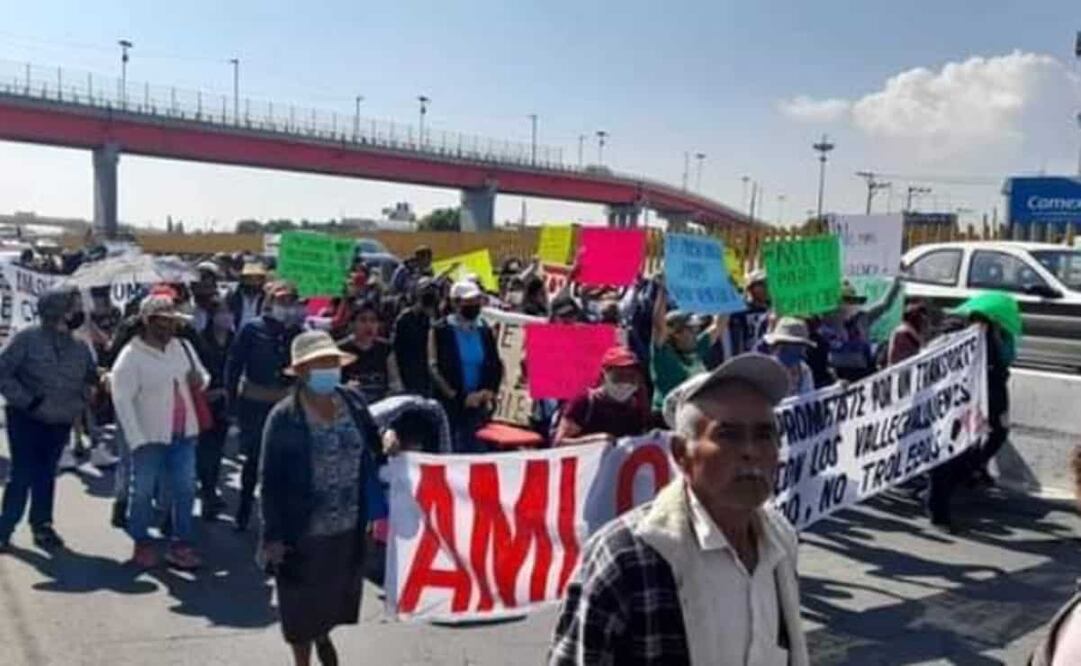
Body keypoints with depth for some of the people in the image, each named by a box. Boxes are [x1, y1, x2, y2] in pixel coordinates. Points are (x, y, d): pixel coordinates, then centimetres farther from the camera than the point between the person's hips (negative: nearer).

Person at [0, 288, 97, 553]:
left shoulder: (81, 347, 4)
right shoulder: (27, 338, -11)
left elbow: (92, 379, 14)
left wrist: (78, 404, -1)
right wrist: (25, 400, -17)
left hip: (60, 423, 4)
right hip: (26, 420, -4)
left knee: (46, 475, 12)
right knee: (22, 475, -4)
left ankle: (42, 525, 23)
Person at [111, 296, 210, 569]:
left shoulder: (183, 347, 4)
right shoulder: (131, 356, -12)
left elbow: (204, 375, 16)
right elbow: (122, 400, -15)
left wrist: (200, 380, -9)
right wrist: (137, 441, -19)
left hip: (183, 434, 5)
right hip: (150, 437, -5)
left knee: (185, 490, 7)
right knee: (142, 492, 8)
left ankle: (181, 544, 17)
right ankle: (142, 544, 23)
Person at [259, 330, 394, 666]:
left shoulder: (354, 401, -3)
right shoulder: (283, 418, -17)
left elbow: (371, 452, 10)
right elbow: (271, 482, -13)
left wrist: (387, 444, -12)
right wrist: (273, 536, -14)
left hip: (347, 528, 5)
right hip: (303, 533, -4)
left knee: (334, 597, 24)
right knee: (303, 605, 14)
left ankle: (322, 636, 54)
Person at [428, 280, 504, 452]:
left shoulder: (485, 331, 9)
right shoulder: (440, 330, -4)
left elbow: (496, 366, 12)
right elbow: (435, 369, -9)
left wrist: (490, 392, -6)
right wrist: (461, 397, -14)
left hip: (478, 405, 3)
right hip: (449, 406, -3)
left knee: (472, 451, 4)